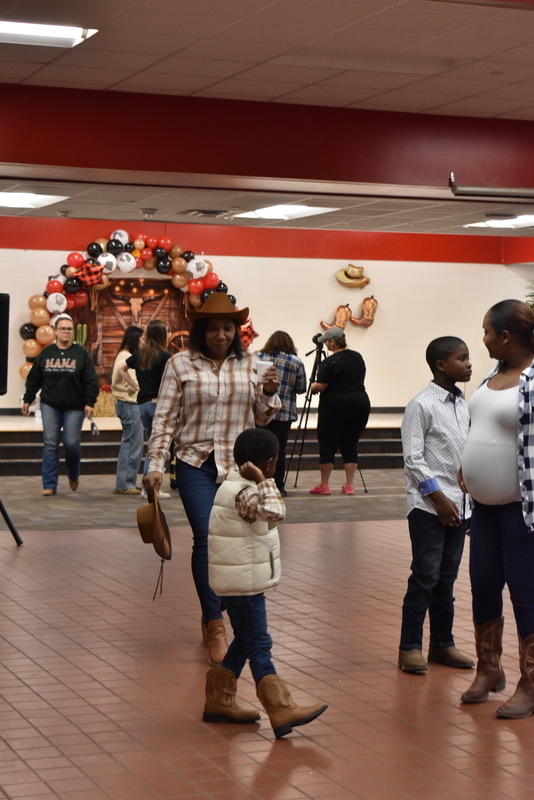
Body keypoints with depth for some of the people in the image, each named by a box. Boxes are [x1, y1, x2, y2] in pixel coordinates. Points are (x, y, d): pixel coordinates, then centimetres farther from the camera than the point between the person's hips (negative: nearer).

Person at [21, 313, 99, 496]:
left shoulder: (81, 353, -1)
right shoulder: (46, 353, 5)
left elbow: (91, 380, -3)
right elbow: (33, 379, 11)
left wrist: (90, 402, -10)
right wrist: (27, 400, 9)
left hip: (74, 407, -2)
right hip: (50, 406, 2)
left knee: (72, 443, -3)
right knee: (50, 445, -3)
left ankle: (73, 475, 26)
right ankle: (49, 485, 1)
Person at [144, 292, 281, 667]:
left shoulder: (250, 364, 7)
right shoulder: (180, 365, -1)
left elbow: (262, 418, 12)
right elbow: (165, 419, 0)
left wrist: (270, 393, -7)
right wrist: (156, 464, -7)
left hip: (239, 465, 3)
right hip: (196, 464, -3)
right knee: (207, 538, -13)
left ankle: (210, 617, 21)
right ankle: (215, 623, -6)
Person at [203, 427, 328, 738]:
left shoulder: (234, 487, 12)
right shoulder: (244, 493, -20)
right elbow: (275, 512, -33)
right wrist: (263, 482, -28)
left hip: (242, 581, 11)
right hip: (244, 583, -11)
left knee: (245, 641, 18)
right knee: (259, 645, -9)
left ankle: (219, 701, 25)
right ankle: (282, 711, -10)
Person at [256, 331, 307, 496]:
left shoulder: (258, 357, 5)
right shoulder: (295, 362, 0)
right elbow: (301, 389, 6)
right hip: (283, 413, -2)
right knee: (278, 450, 2)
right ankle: (278, 487, 6)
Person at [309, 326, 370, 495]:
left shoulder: (329, 362, -12)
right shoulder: (358, 357, 10)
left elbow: (321, 386, -14)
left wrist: (313, 387, 6)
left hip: (335, 405, -6)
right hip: (360, 403, 6)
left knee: (328, 445, 2)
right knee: (350, 445, 9)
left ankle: (324, 485, 5)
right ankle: (349, 485, 6)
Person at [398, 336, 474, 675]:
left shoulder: (464, 405, 12)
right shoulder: (422, 406, -9)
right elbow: (413, 459, -11)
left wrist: (471, 503, 13)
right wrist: (438, 497, -14)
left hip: (459, 505, 7)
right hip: (428, 506, -6)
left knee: (448, 577, 11)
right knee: (425, 576, -5)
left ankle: (442, 644, 20)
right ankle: (410, 647, 5)